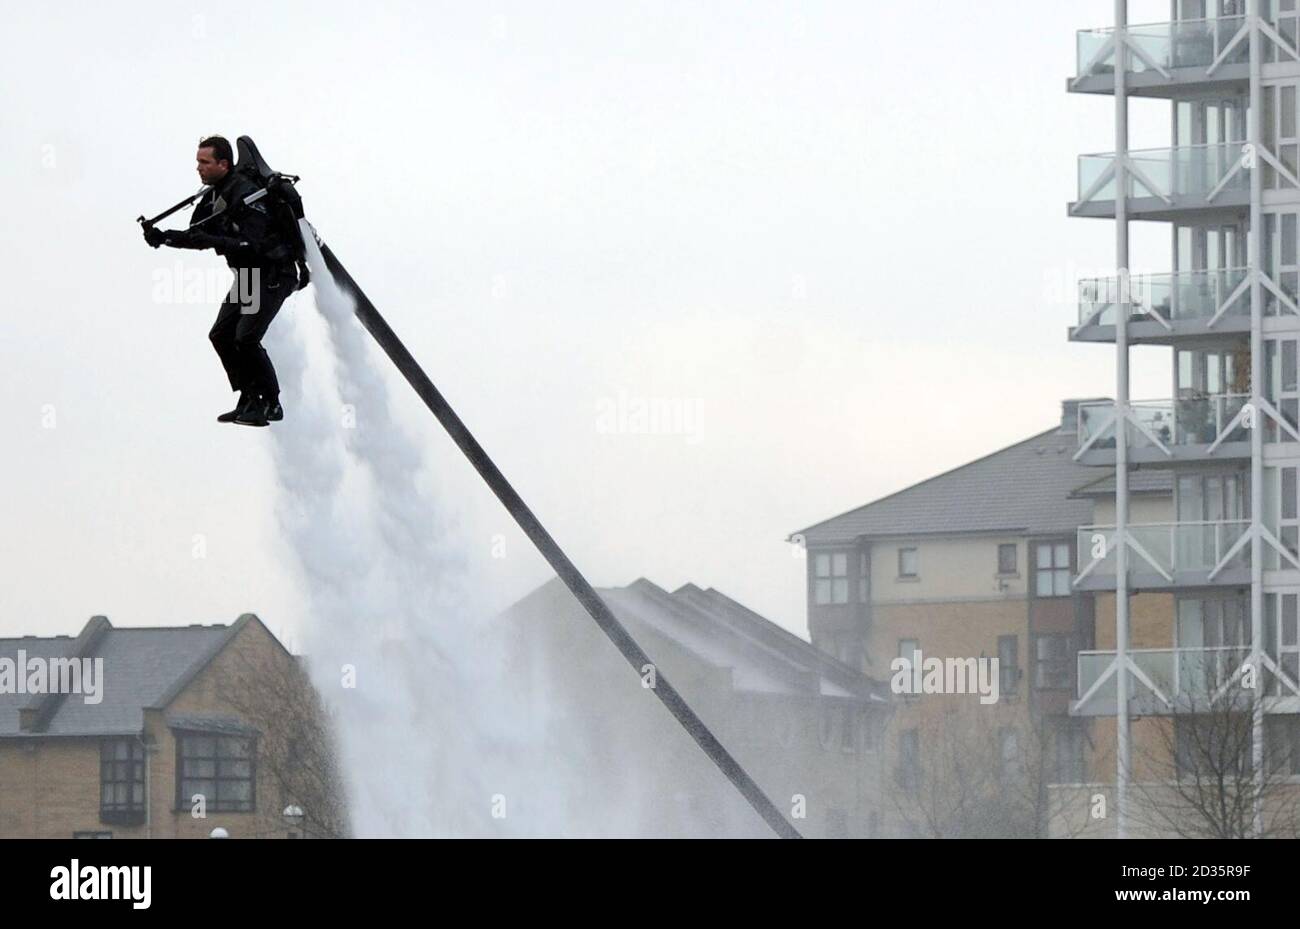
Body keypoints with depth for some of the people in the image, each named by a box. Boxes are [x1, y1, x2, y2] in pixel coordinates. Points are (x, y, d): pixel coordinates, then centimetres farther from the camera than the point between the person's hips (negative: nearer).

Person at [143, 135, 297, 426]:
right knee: (221, 335, 2)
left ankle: (271, 405, -4)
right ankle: (249, 400, 10)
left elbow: (250, 246, -31)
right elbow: (196, 236, 9)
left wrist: (212, 240, -40)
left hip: (273, 274, -9)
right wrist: (164, 236, -7)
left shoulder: (247, 195, -24)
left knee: (245, 338, -17)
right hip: (247, 275, 9)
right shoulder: (212, 197, 4)